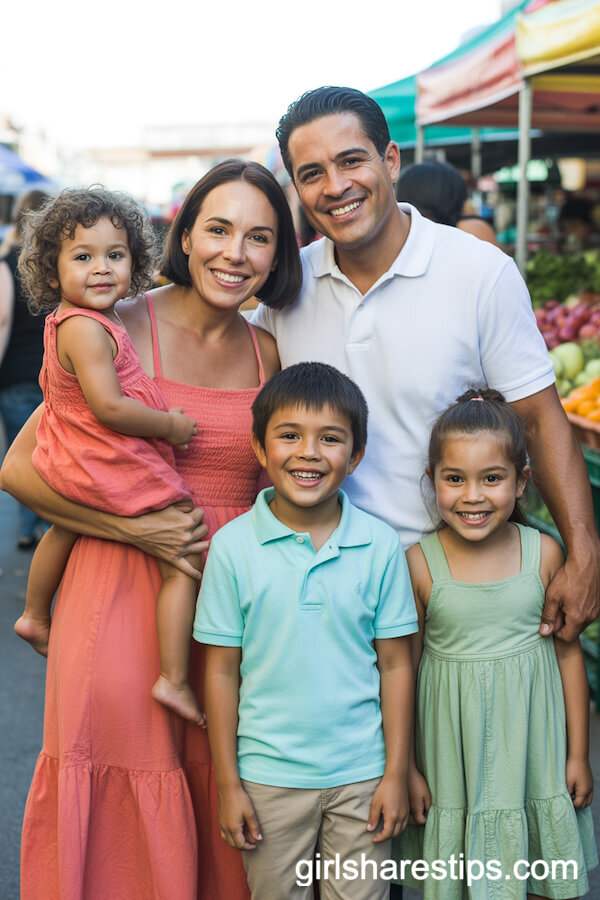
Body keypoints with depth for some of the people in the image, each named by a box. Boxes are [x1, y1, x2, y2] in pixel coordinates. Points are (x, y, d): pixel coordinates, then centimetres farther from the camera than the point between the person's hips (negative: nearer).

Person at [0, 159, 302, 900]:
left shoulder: (267, 355, 6)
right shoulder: (123, 331, -7)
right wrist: (134, 528, -16)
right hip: (122, 594, -4)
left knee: (220, 805, 12)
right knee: (124, 808, 6)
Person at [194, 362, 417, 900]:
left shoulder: (380, 545, -5)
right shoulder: (233, 546, -8)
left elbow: (395, 664, 0)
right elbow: (222, 671, -3)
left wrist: (396, 773, 0)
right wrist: (228, 784, -2)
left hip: (361, 775, 1)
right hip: (269, 776, 0)